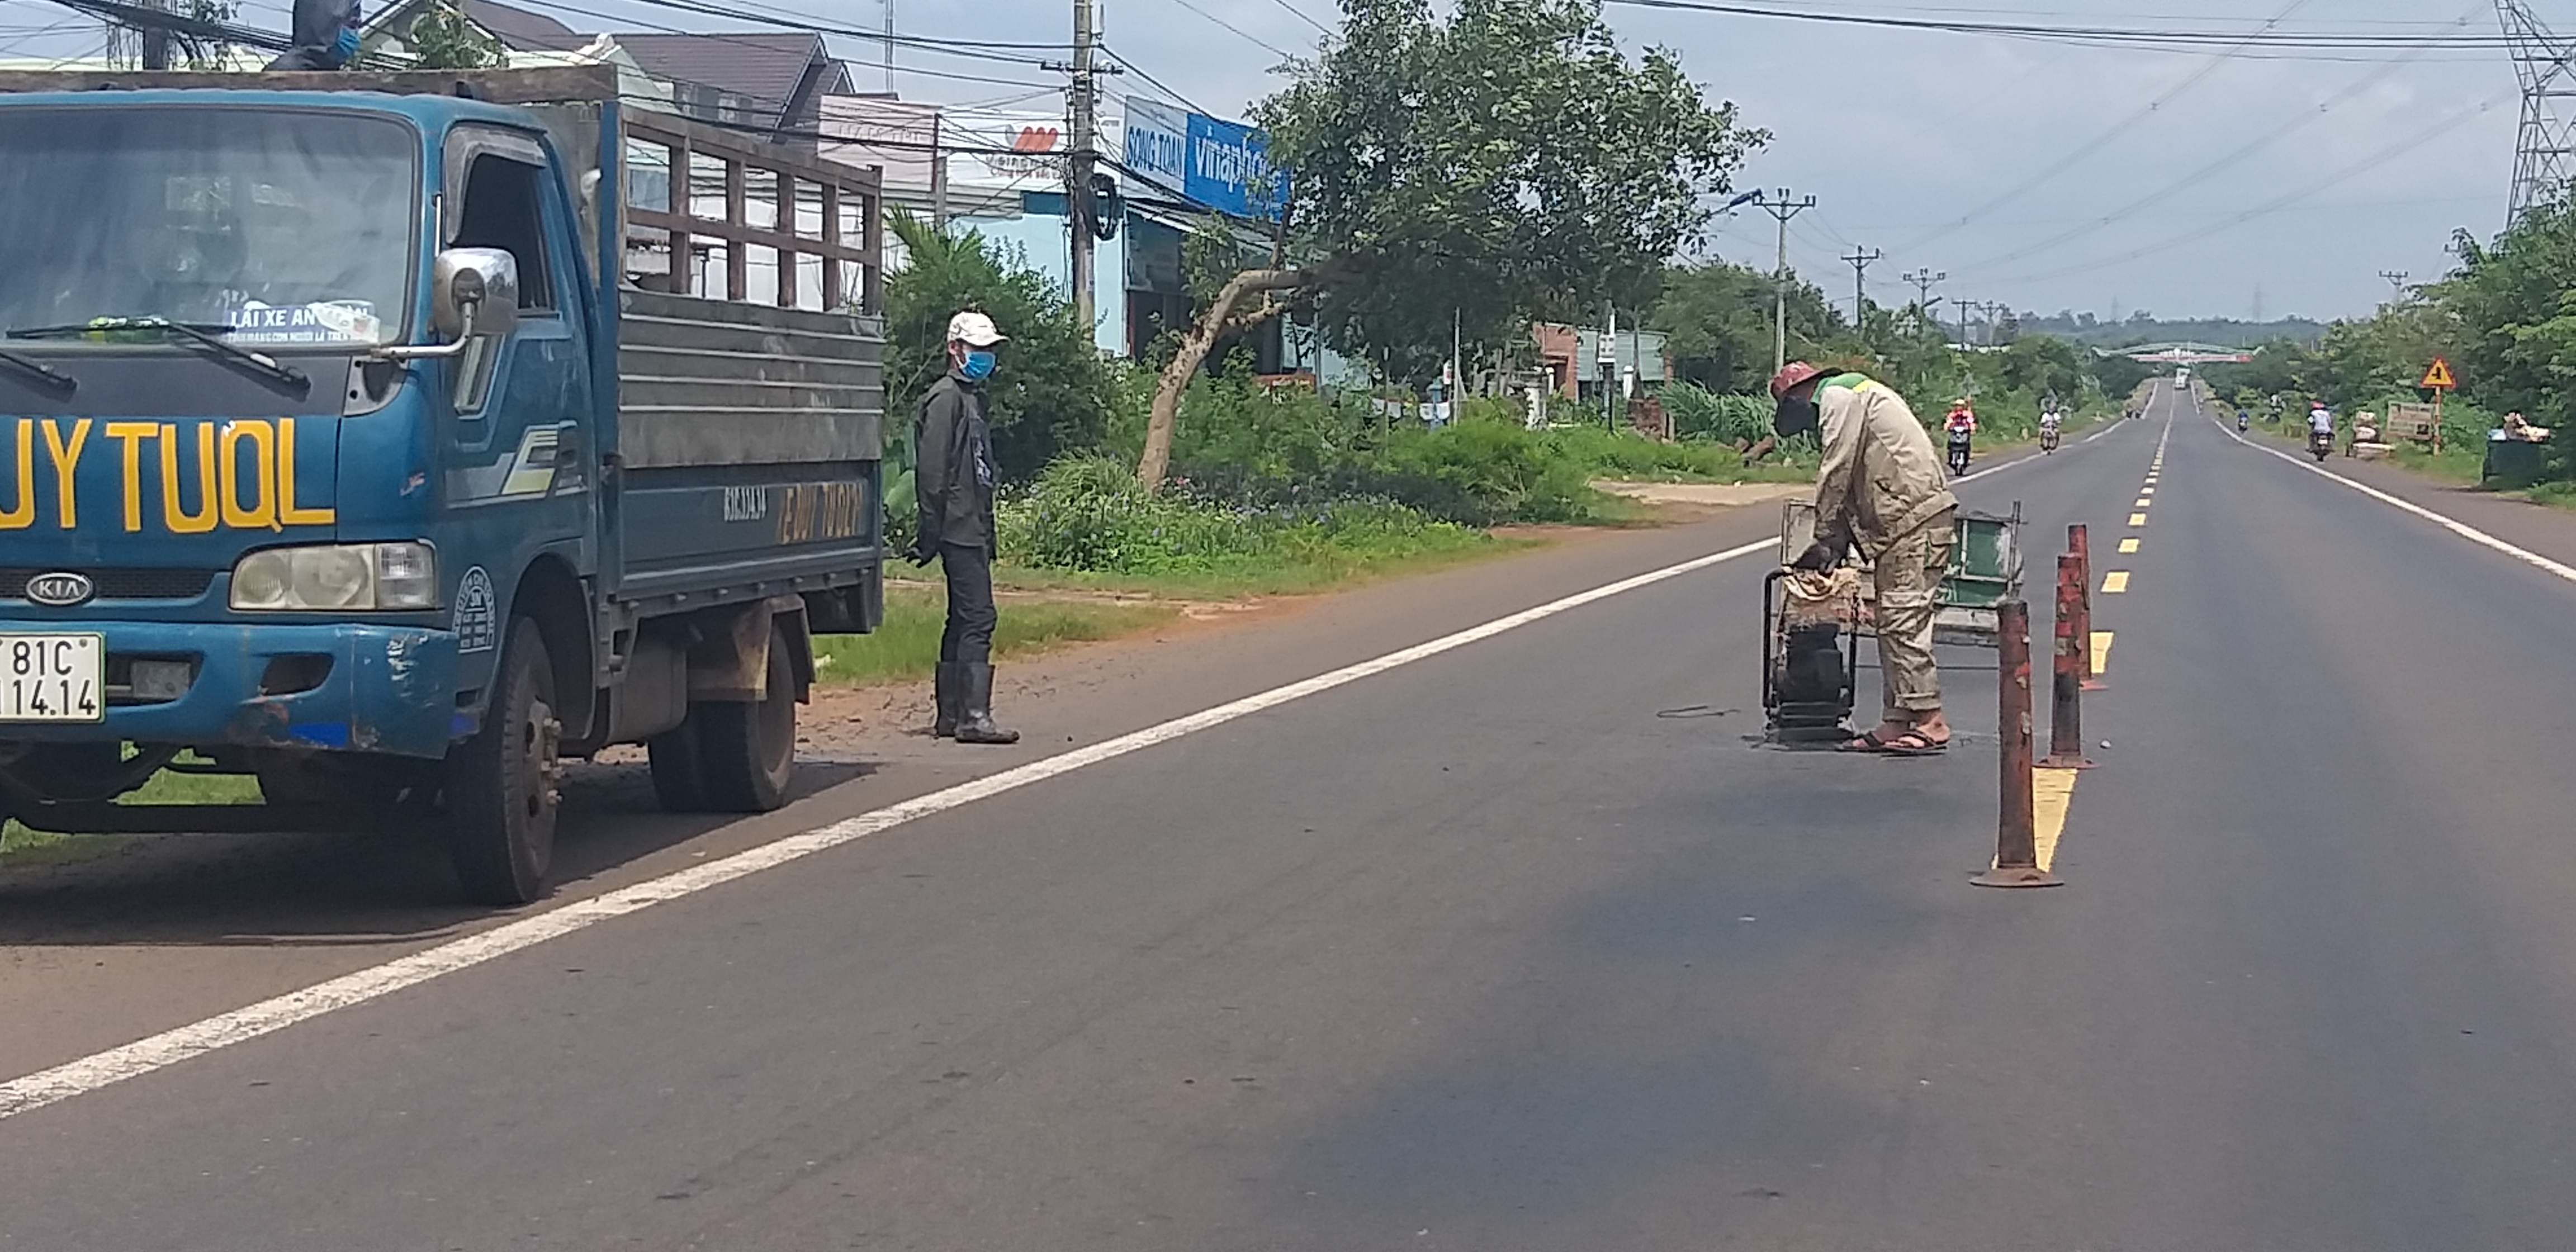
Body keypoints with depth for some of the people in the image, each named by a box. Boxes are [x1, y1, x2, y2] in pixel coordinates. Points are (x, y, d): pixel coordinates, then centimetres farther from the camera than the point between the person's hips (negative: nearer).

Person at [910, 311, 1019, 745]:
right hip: (959, 530, -11)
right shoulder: (946, 397, -9)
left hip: (972, 531, 11)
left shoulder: (971, 397, 22)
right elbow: (932, 471, -16)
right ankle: (974, 717, -16)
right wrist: (930, 534, -19)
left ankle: (950, 715, 15)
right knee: (978, 617, -14)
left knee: (963, 619, 11)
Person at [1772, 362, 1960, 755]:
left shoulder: (1838, 397, -5)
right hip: (1905, 523, 10)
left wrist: (1824, 542, -1)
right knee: (1893, 623, 9)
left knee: (1902, 619, -12)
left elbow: (1836, 476, -8)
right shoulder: (1853, 396, 26)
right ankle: (1895, 723, 8)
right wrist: (1838, 543, 15)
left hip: (1916, 519, -10)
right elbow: (1855, 485, 23)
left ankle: (1930, 721, -14)